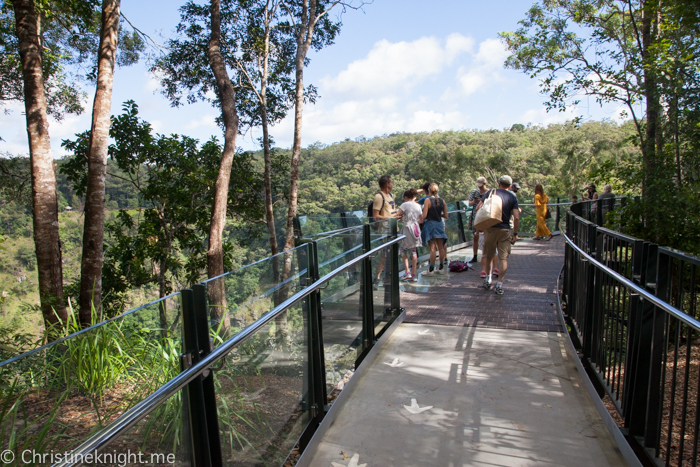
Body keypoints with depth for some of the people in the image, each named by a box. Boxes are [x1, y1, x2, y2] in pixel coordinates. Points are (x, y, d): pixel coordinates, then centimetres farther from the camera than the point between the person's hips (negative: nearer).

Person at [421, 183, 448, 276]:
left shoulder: (428, 200, -10)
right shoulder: (442, 201, 4)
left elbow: (424, 215, -15)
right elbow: (445, 216, 7)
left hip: (430, 224, -5)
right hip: (439, 224, 5)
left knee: (432, 248, -4)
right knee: (440, 247, 12)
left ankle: (431, 270, -1)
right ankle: (441, 268, 20)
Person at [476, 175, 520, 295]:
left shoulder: (490, 192, 5)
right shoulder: (512, 197, 5)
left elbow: (478, 208, -4)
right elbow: (516, 217, -4)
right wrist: (515, 234, 3)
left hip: (490, 228, 1)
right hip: (505, 230, 0)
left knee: (489, 256, 17)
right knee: (503, 258, 3)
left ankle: (488, 278, 21)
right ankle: (499, 285, 1)